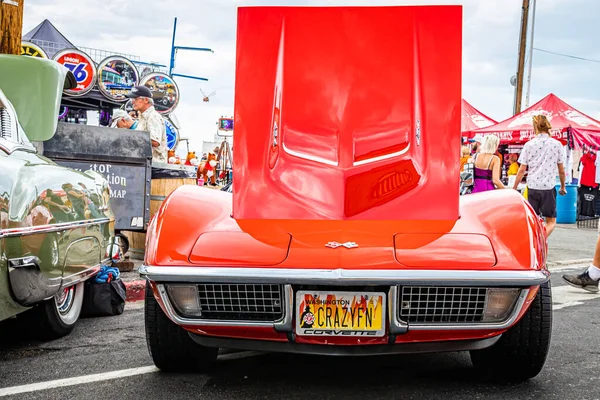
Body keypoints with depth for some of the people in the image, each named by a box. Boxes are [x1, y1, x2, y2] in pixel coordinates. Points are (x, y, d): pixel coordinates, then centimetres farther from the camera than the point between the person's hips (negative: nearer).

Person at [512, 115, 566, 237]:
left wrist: (514, 188, 8)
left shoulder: (529, 144, 0)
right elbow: (561, 170, 7)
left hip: (532, 187, 1)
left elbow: (522, 170, -1)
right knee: (551, 221, 6)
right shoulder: (556, 144, 0)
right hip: (549, 187, -1)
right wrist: (563, 186, 22)